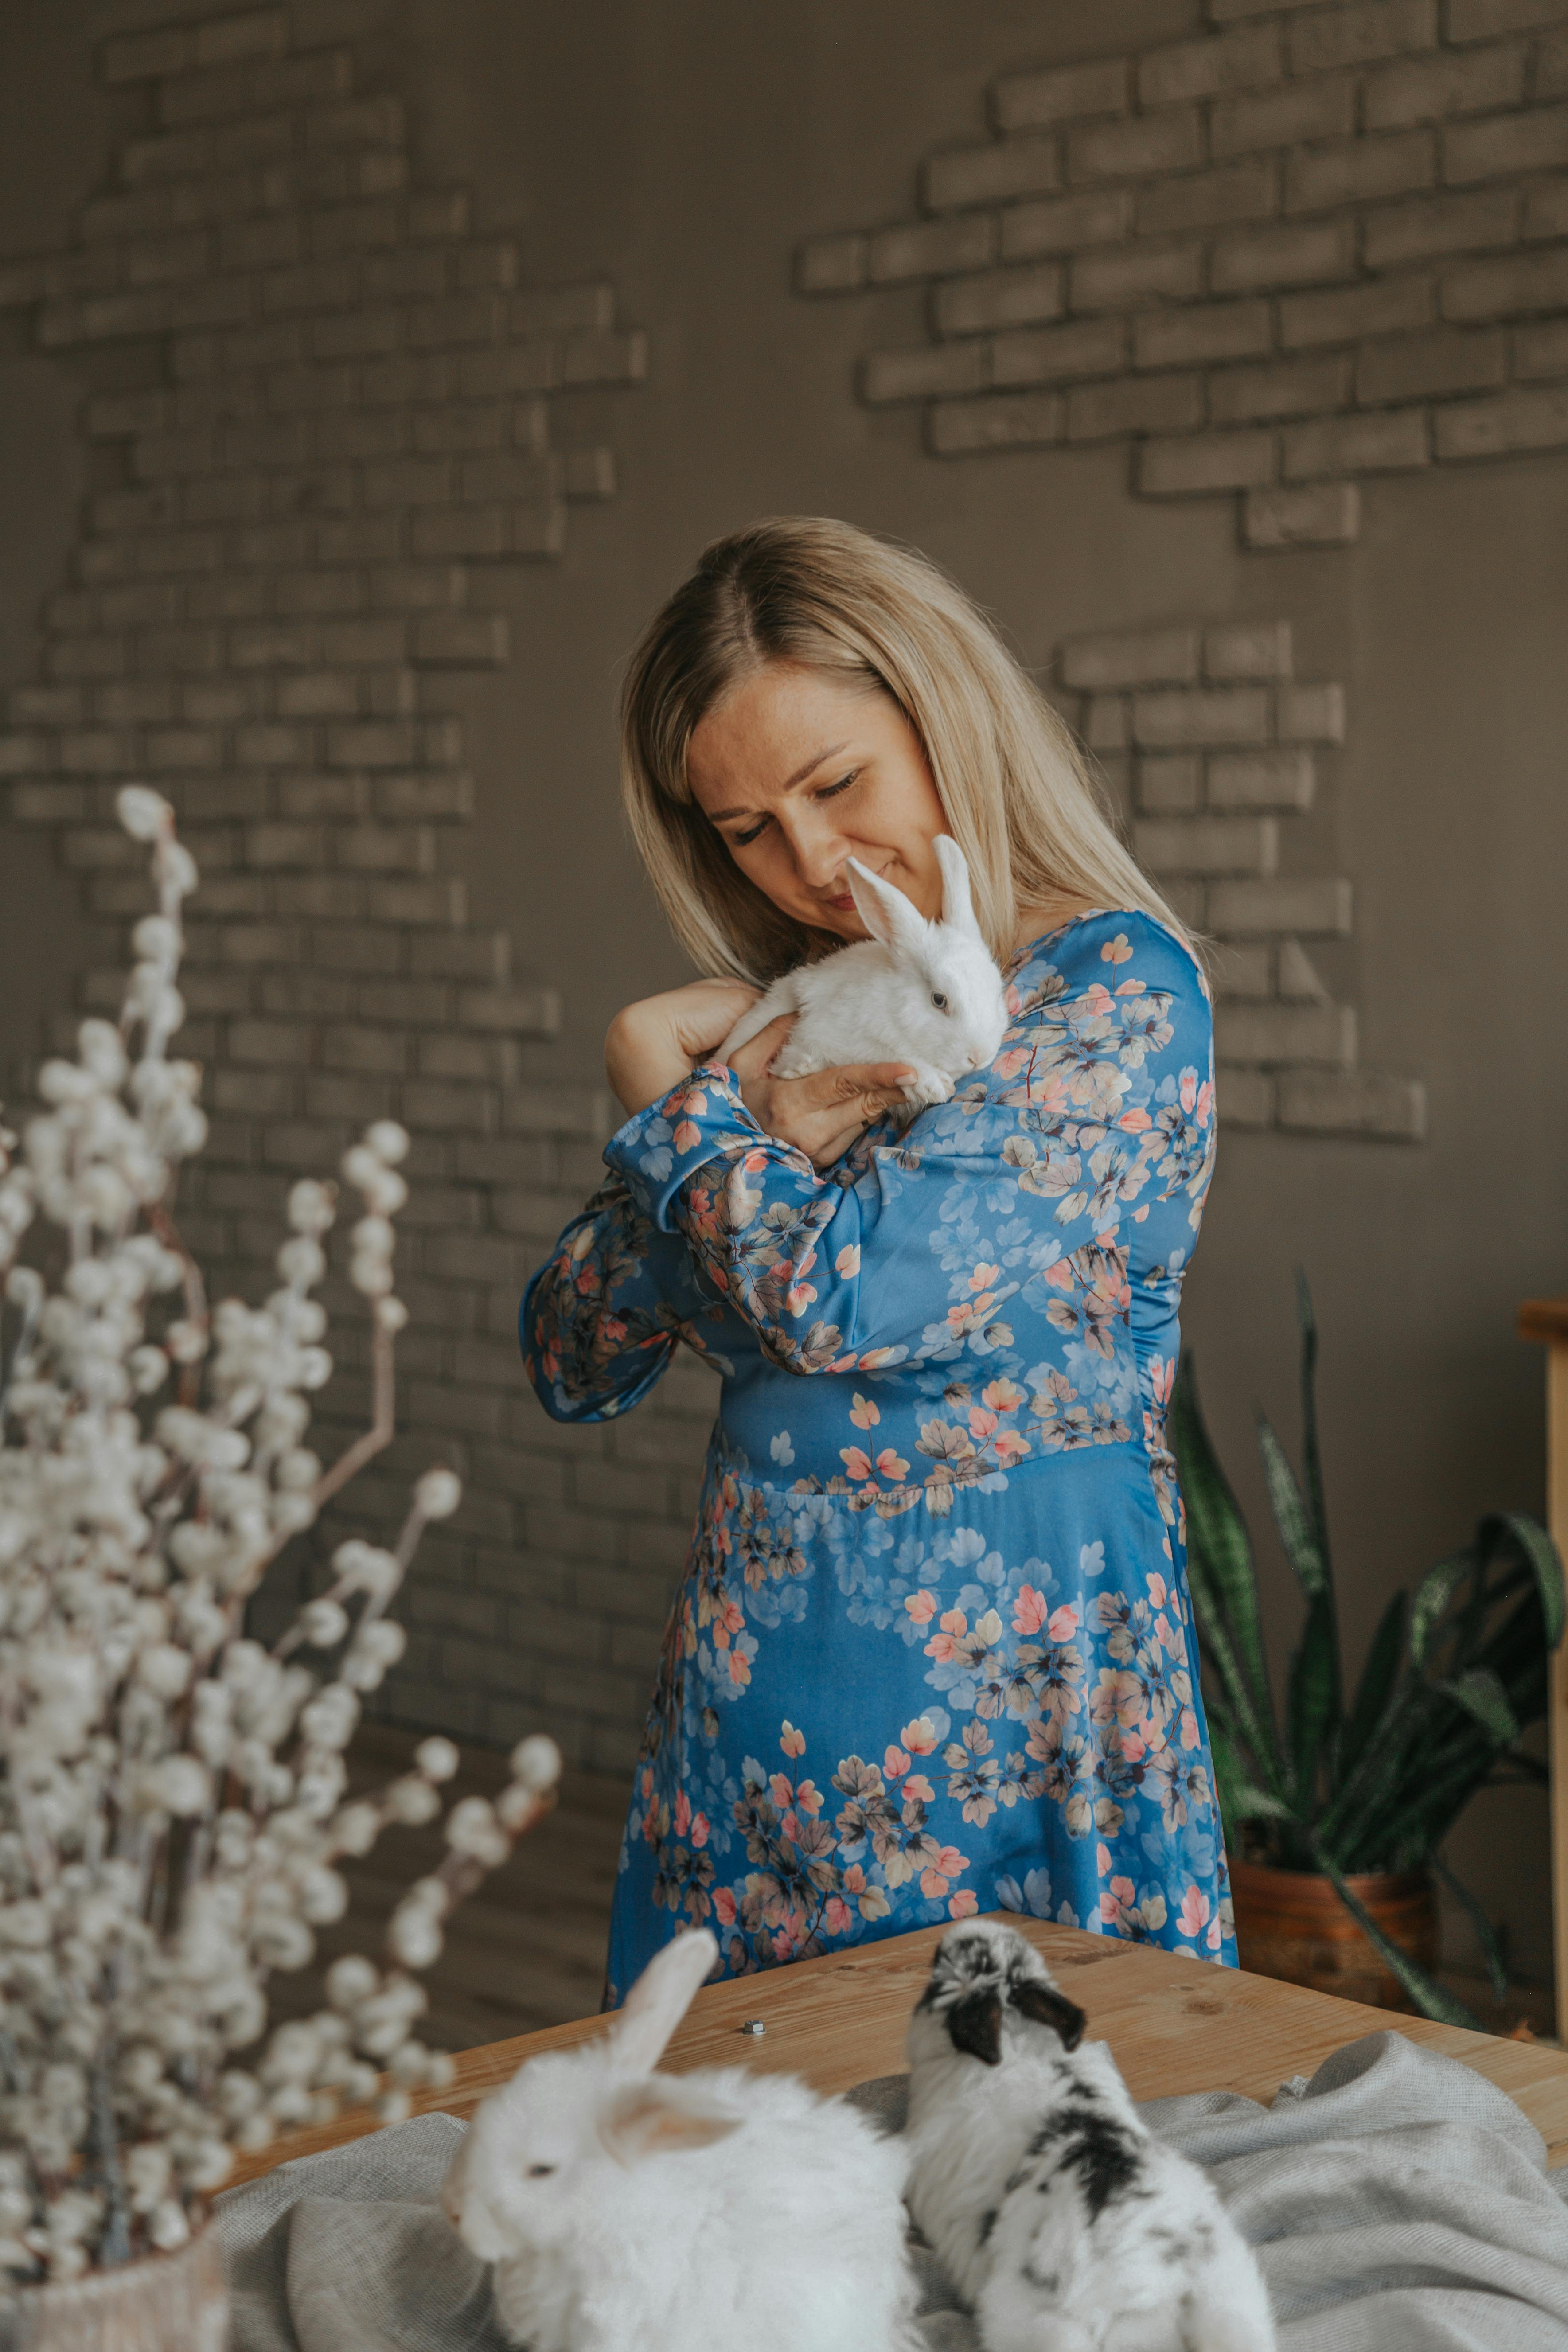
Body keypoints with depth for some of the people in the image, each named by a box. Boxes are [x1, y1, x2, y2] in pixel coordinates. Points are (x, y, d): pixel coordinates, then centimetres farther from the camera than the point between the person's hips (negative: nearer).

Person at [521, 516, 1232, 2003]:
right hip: (752, 1704, 6)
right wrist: (771, 1126, -8)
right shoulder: (783, 1018, 9)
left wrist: (670, 1098, -5)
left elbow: (846, 1296, -21)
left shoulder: (1118, 986, -10)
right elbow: (574, 1361, 5)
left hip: (1009, 1703, -6)